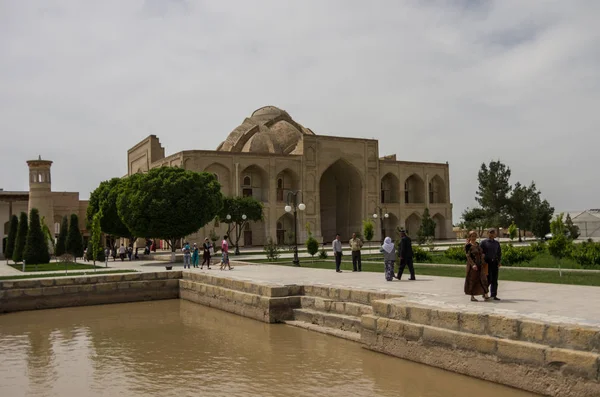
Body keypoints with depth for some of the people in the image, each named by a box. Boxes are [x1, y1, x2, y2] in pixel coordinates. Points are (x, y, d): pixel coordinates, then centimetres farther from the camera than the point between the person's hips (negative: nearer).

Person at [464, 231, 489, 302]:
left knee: (483, 279, 2)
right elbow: (468, 256, -16)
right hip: (472, 265, -6)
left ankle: (484, 294, 9)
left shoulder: (477, 244, 13)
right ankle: (472, 296, 7)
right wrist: (473, 264, -26)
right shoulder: (468, 245, -8)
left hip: (479, 265, 6)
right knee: (472, 280, 0)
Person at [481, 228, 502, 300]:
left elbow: (499, 253, 19)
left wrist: (499, 261, 6)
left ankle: (493, 295, 7)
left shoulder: (496, 243, 16)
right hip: (487, 263, -5)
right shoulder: (484, 242, 1)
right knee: (488, 279, -7)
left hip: (494, 262, 5)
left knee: (494, 280, 2)